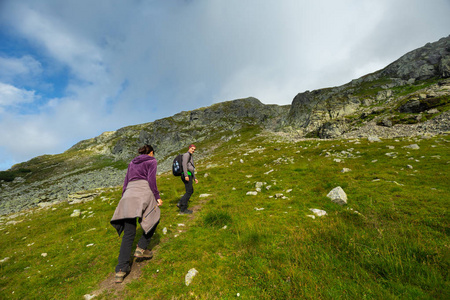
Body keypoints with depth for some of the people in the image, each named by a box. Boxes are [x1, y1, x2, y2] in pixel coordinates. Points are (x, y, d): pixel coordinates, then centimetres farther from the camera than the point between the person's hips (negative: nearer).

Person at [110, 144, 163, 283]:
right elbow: (151, 181, -4)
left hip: (128, 195, 6)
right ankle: (141, 248, 14)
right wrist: (157, 197, 0)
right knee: (154, 219, 18)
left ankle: (121, 269, 7)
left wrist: (124, 198, 27)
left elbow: (125, 183, 24)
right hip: (143, 193, -6)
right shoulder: (152, 161, 9)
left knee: (128, 233, 9)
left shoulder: (132, 163, 27)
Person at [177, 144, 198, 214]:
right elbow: (184, 164, -18)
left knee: (191, 191, 15)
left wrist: (195, 178, 23)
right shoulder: (187, 154, -3)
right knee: (189, 192, -6)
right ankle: (183, 209, -1)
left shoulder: (191, 157, 28)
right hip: (187, 175, -10)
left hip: (189, 176, 10)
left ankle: (180, 203, 10)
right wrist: (186, 175, -27)